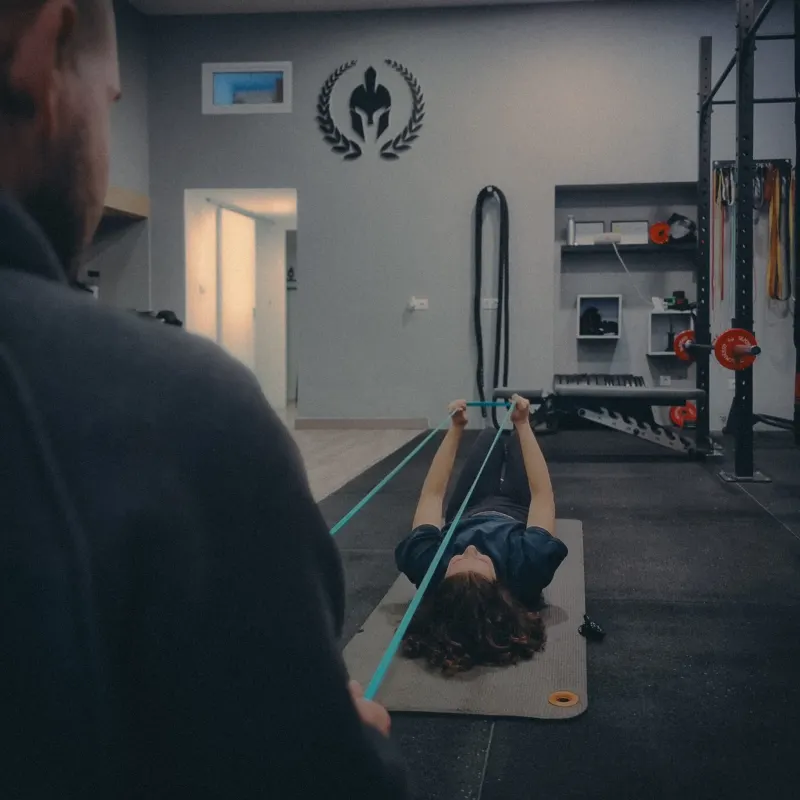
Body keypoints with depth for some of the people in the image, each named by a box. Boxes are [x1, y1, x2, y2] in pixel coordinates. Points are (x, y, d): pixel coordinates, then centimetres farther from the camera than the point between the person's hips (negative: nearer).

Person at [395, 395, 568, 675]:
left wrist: (456, 429, -31)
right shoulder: (524, 571, -50)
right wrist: (523, 425, -37)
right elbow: (542, 495, -39)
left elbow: (432, 494, -33)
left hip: (466, 513, 1)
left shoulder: (428, 569, -47)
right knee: (515, 439, 18)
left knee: (490, 436, 21)